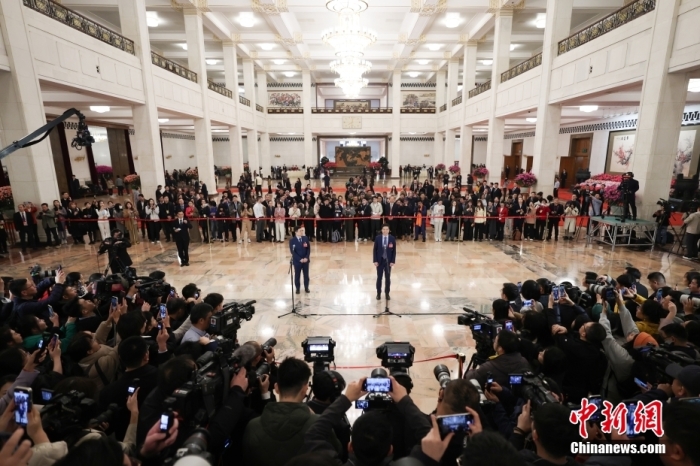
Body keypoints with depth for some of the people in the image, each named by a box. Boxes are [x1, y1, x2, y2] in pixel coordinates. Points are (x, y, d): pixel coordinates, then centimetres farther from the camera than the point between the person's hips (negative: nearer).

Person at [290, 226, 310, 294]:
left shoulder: (305, 238, -1)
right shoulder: (292, 240, -10)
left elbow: (308, 249, 0)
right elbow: (292, 251, -13)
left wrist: (306, 257, -13)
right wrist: (299, 259, -19)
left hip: (305, 260, 3)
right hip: (297, 261, -3)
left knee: (306, 274, 12)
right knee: (297, 275, 10)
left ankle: (306, 287, 28)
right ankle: (297, 288, 25)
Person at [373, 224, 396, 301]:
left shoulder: (392, 239, -5)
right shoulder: (377, 238, -6)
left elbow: (394, 251, -2)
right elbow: (375, 250, -3)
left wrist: (393, 261, -8)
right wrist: (375, 261, -8)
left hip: (388, 261, 0)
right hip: (379, 261, 0)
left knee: (388, 278, 10)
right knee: (379, 278, 9)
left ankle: (387, 293, 24)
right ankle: (378, 293, 23)